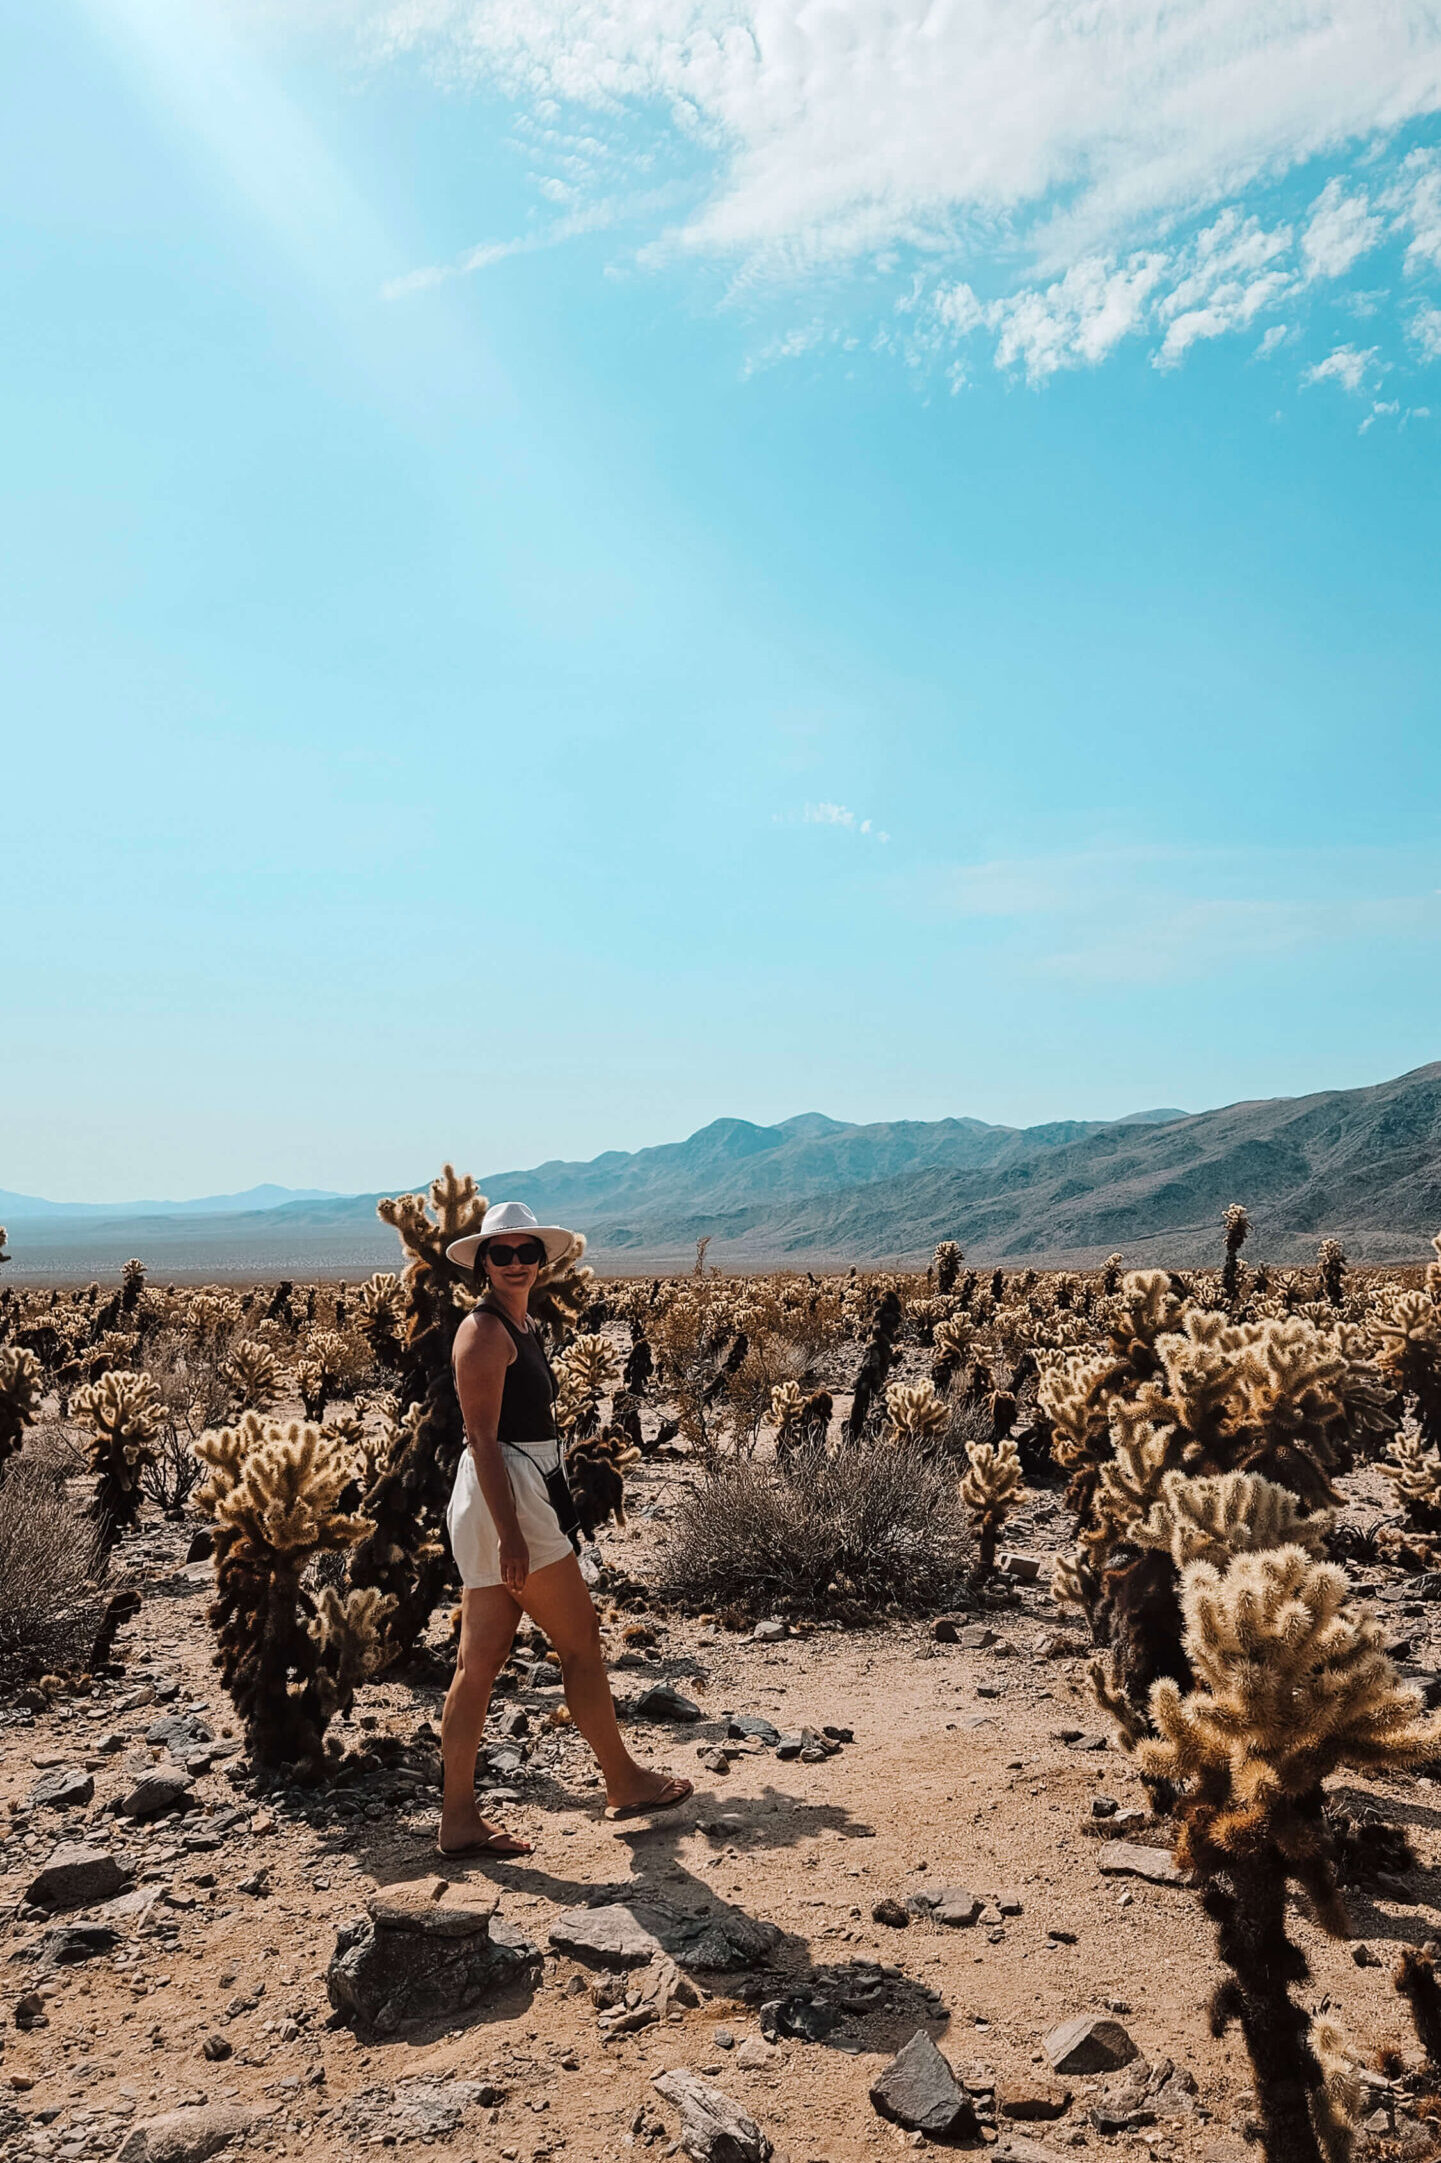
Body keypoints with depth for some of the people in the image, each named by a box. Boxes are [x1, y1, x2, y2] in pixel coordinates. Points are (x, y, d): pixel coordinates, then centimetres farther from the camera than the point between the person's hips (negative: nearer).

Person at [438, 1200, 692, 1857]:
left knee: (479, 1663, 10)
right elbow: (481, 1437, -19)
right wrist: (511, 1534, -23)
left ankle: (459, 1820, 17)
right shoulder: (484, 1330, -14)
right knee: (580, 1639, 4)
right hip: (505, 1499, -9)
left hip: (520, 1499, 9)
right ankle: (624, 1782, 20)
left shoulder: (521, 1324, 15)